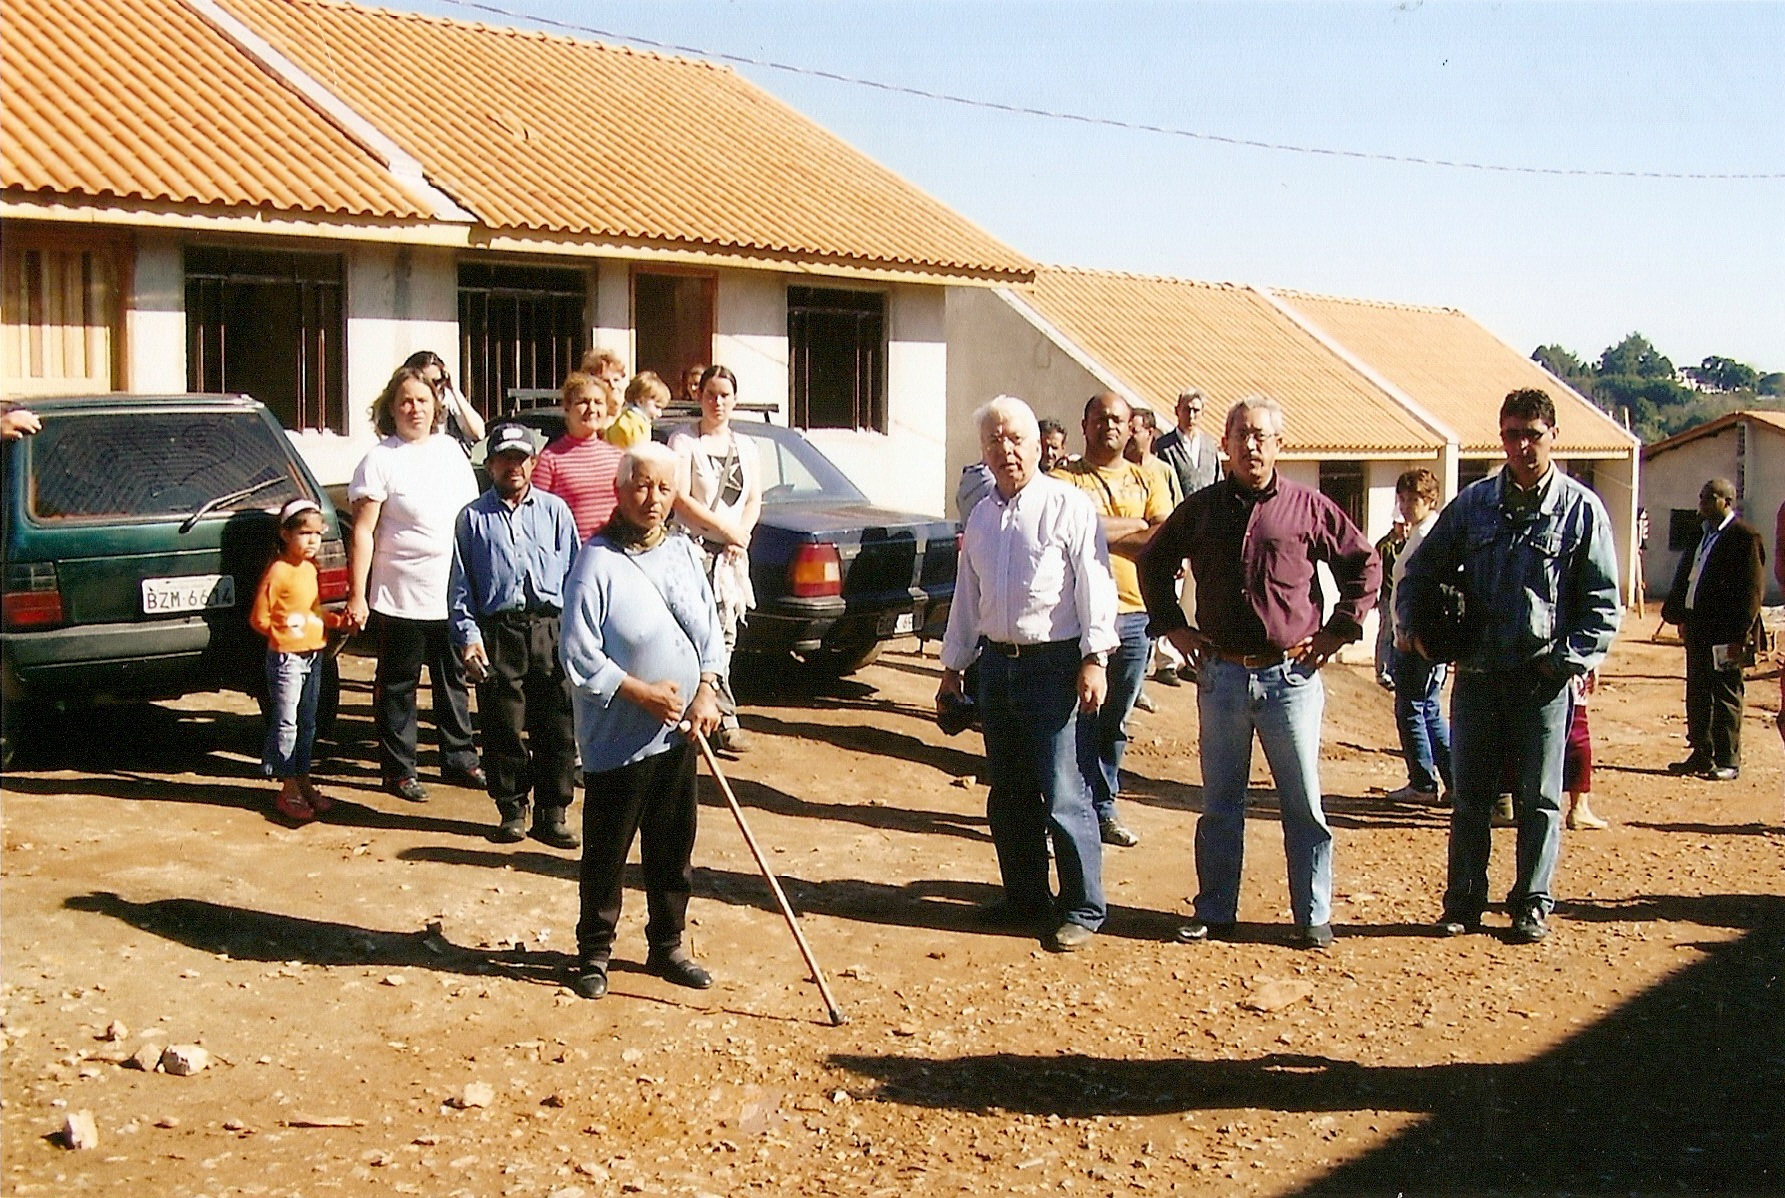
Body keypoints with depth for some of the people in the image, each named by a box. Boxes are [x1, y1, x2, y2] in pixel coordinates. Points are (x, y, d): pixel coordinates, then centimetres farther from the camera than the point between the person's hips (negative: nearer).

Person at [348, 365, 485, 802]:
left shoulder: (450, 449, 8)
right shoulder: (380, 460, -8)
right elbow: (362, 533, -10)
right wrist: (357, 597, -14)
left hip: (454, 596, 5)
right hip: (400, 598, -5)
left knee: (454, 680, 15)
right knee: (397, 685, 4)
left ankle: (459, 759, 28)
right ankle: (398, 770, 14)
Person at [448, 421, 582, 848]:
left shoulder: (554, 510, 11)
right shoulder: (473, 517, 8)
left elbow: (574, 573, 10)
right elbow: (459, 585, 7)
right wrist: (467, 635, -4)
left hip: (550, 629, 1)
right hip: (497, 632, -1)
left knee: (557, 728, 2)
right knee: (502, 729, 4)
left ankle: (552, 813, 13)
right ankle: (512, 810, 20)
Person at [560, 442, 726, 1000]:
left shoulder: (685, 553, 7)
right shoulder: (596, 562, -14)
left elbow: (711, 630, 11)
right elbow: (579, 656, -16)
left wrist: (707, 689, -5)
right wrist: (642, 693, -17)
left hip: (678, 734, 6)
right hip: (619, 738, -6)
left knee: (674, 849, 15)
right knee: (606, 853, 6)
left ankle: (667, 946, 30)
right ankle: (594, 952, 21)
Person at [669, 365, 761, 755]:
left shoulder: (745, 446, 17)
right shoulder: (683, 441, -1)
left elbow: (754, 501, 14)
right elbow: (682, 499, -9)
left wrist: (741, 537, -4)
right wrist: (727, 529, -10)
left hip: (732, 553, 6)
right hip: (694, 548, -6)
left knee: (725, 636, 4)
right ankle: (727, 723, -7)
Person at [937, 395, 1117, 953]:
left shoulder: (1068, 505, -5)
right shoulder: (981, 517, 15)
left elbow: (1094, 584, -9)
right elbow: (966, 596, 22)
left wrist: (1094, 658, -14)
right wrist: (952, 667, 21)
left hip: (1054, 662, -7)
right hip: (997, 661, 7)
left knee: (1061, 794, -7)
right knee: (1008, 794, 12)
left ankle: (1082, 909, 4)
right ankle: (1025, 897, 24)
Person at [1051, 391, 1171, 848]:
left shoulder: (1148, 481, 14)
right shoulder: (1065, 479, 2)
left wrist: (1109, 532, -11)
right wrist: (1138, 526, -7)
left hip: (1135, 615, 4)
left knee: (1115, 721, 12)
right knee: (1082, 719, -4)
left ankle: (1103, 807, 22)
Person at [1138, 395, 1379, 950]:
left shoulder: (1308, 507, -1)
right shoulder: (1200, 508, 6)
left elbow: (1364, 564, 7)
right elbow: (1154, 561, 19)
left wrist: (1338, 631, 1)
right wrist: (1173, 625, 10)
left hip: (1290, 675, -2)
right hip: (1221, 674, 2)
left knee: (1303, 804, 3)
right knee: (1220, 802, 10)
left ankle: (1313, 916, 13)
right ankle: (1214, 911, 19)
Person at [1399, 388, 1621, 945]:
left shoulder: (1581, 509, -2)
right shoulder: (1473, 503, 5)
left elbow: (1602, 604, -1)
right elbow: (1421, 570, 14)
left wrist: (1570, 658, -12)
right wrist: (1416, 626, -1)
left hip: (1542, 680, -2)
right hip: (1476, 674, 2)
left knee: (1538, 799, 6)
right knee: (1469, 796, 8)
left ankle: (1532, 904, 19)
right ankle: (1463, 902, 18)